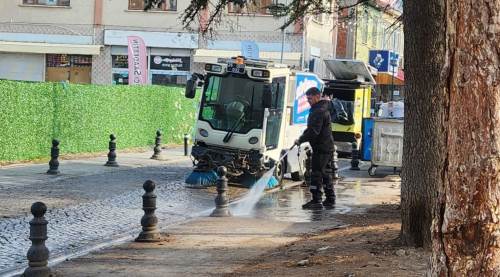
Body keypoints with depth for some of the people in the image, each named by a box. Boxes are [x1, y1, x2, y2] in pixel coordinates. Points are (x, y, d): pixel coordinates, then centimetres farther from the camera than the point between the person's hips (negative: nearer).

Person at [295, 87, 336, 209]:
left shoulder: (319, 111, -17)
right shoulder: (323, 109, 18)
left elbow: (314, 131, -23)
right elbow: (311, 128, 21)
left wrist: (301, 140, -14)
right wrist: (302, 138, 9)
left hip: (321, 148, -11)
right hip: (327, 147, 11)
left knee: (316, 173, -9)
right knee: (325, 173, 16)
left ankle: (316, 200, -9)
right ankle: (330, 199, 22)